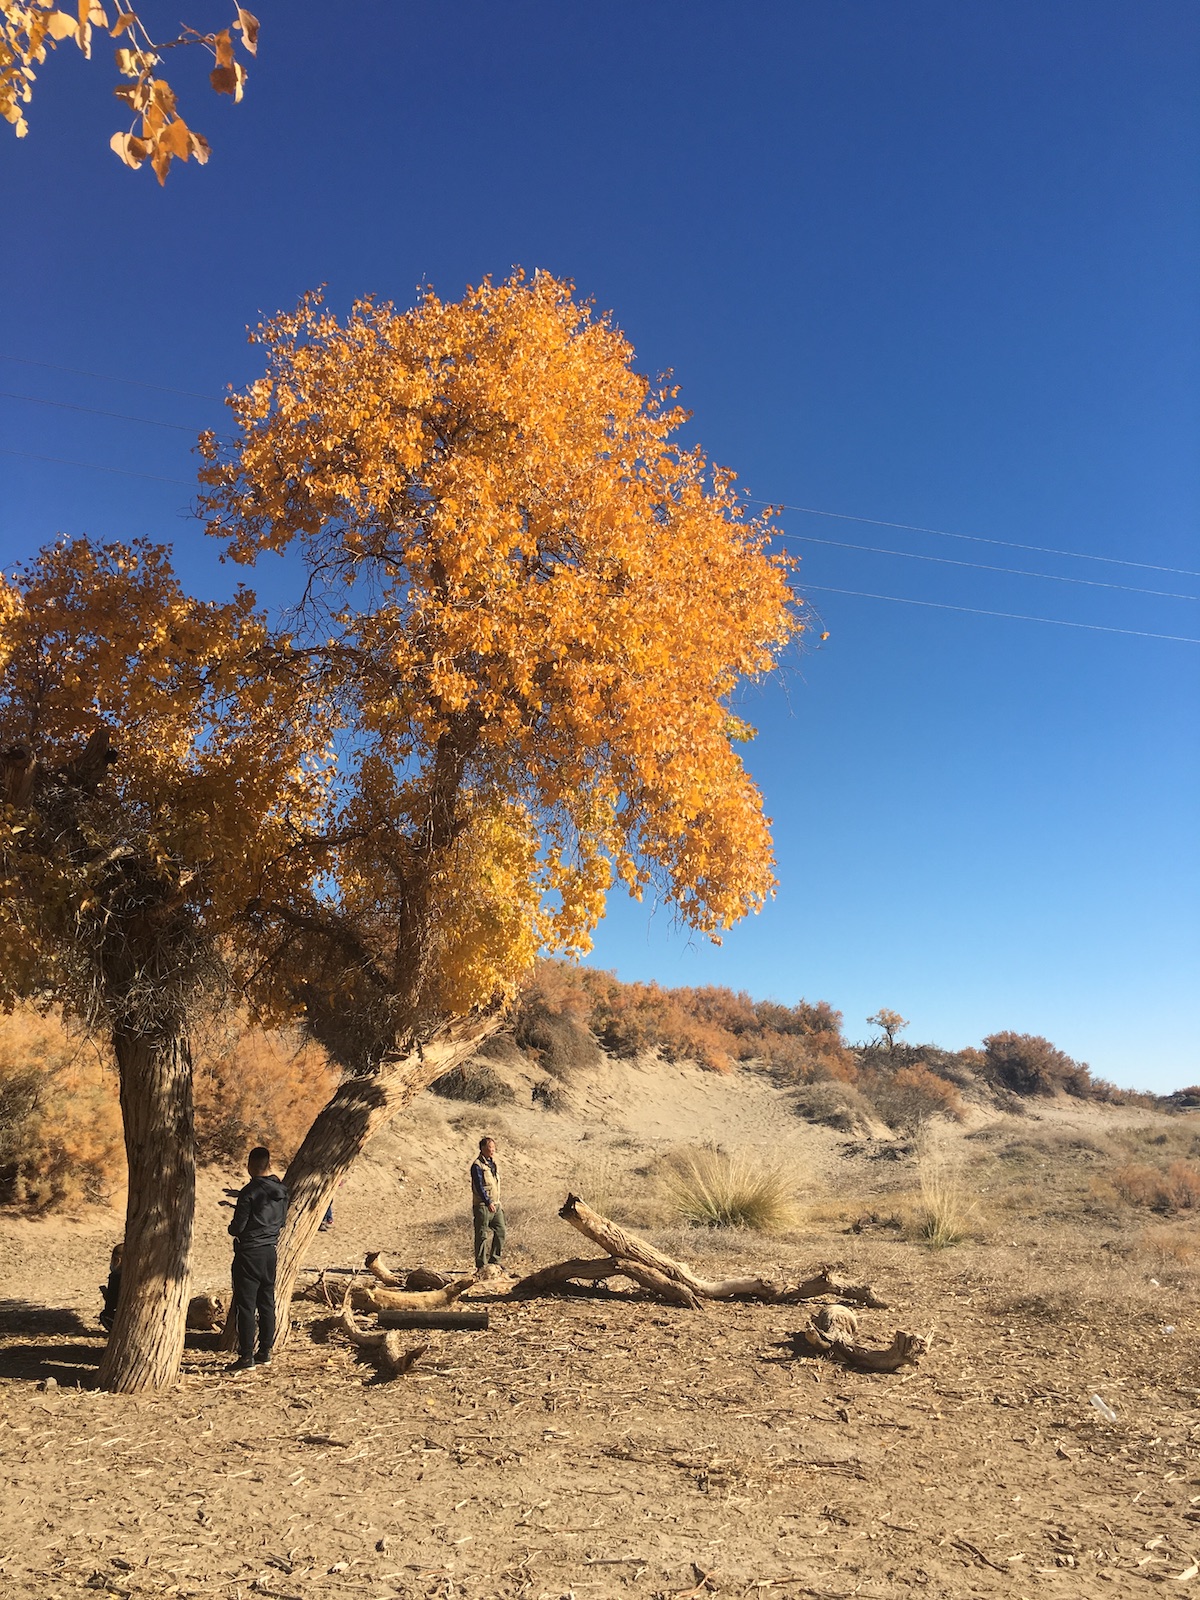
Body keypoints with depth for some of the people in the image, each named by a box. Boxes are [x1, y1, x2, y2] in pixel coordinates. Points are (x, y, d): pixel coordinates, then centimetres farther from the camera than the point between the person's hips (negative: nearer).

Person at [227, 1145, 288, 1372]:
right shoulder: (281, 1191, 3)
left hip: (249, 1253, -7)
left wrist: (232, 1228, 6)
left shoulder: (250, 1192, -17)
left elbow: (238, 1227, -15)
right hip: (270, 1251, 7)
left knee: (246, 1306, 0)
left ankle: (247, 1357, 3)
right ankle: (265, 1352, 21)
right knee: (267, 1304, 13)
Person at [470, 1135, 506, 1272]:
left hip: (495, 1204, 8)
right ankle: (481, 1265, 5)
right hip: (482, 1205, -8)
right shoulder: (477, 1165, -12)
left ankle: (494, 1260, 18)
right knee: (482, 1235, -2)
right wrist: (488, 1202, -24)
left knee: (500, 1232, 7)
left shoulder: (492, 1163, 14)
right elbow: (479, 1186, -19)